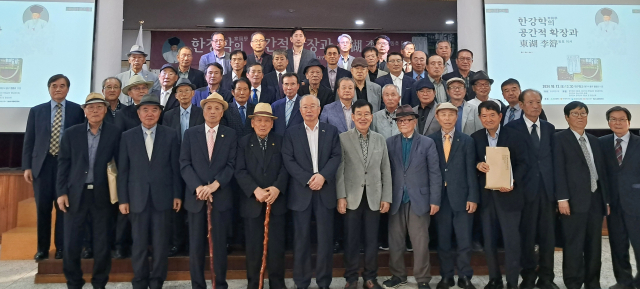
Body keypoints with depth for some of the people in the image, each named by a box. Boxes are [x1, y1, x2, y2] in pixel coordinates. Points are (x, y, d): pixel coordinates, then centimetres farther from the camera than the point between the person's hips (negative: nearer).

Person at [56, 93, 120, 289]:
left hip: (102, 195, -1)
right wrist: (61, 192, -1)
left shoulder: (115, 133, 0)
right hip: (75, 194, 2)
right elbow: (63, 164, 6)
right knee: (71, 243, 6)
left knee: (102, 243, 7)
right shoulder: (71, 133, 6)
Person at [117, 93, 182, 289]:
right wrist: (123, 199, 0)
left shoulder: (170, 135, 3)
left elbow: (176, 167, 3)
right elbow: (123, 170, 4)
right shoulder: (127, 136, 5)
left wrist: (177, 195, -1)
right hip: (138, 198, 1)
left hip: (163, 197, 0)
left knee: (161, 244, 5)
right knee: (139, 244, 7)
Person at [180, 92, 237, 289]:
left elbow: (231, 165, -1)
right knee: (196, 245, 4)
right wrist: (198, 187, -13)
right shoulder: (190, 133, 7)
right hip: (196, 196, 1)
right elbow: (184, 164, 0)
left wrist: (215, 185, -14)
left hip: (221, 197, 0)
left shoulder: (230, 135, 6)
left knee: (219, 244, 5)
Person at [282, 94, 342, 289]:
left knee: (325, 238, 4)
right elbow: (288, 160, -3)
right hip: (301, 192, 0)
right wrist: (308, 179, -13)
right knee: (301, 238, 5)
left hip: (325, 191, 1)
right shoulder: (291, 132, 5)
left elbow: (336, 156, 1)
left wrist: (323, 176, -15)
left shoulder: (331, 131, 8)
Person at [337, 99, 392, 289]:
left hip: (374, 197, 2)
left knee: (372, 240, 9)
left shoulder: (380, 139, 8)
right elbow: (340, 170, -4)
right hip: (352, 197, -2)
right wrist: (341, 196, -9)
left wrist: (386, 197, 2)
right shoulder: (343, 138, -1)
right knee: (351, 240, 6)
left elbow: (386, 170, 8)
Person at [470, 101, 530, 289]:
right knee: (489, 240, 10)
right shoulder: (475, 138, 7)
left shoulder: (514, 136, -3)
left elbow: (524, 163, -5)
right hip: (486, 195, 3)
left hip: (508, 194, -3)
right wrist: (478, 165, -15)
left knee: (511, 240, 0)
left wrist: (513, 183, -19)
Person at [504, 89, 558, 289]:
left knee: (548, 235, 8)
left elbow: (553, 158, 9)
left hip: (547, 188, 4)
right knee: (527, 235, 5)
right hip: (525, 188, -3)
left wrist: (557, 187, 4)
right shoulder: (512, 128, -1)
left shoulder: (549, 128, 12)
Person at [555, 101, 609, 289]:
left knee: (594, 245, 11)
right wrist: (562, 198, -16)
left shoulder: (595, 141, 18)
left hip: (596, 199, 6)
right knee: (574, 245, -3)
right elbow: (559, 170, -9)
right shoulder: (560, 139, -1)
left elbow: (602, 171, 16)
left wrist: (607, 199, 11)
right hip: (575, 200, -6)